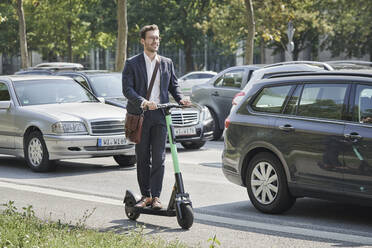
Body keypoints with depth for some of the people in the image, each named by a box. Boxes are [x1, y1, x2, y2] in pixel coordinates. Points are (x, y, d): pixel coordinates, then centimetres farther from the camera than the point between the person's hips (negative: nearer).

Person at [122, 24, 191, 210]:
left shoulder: (167, 63, 14)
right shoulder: (132, 64, 1)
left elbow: (173, 86, 18)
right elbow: (127, 89, -8)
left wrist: (181, 99, -4)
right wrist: (143, 102, -23)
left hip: (160, 115, 2)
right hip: (140, 116, -2)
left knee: (159, 158, -5)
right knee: (142, 158, 5)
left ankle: (156, 196, -4)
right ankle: (146, 195, 13)